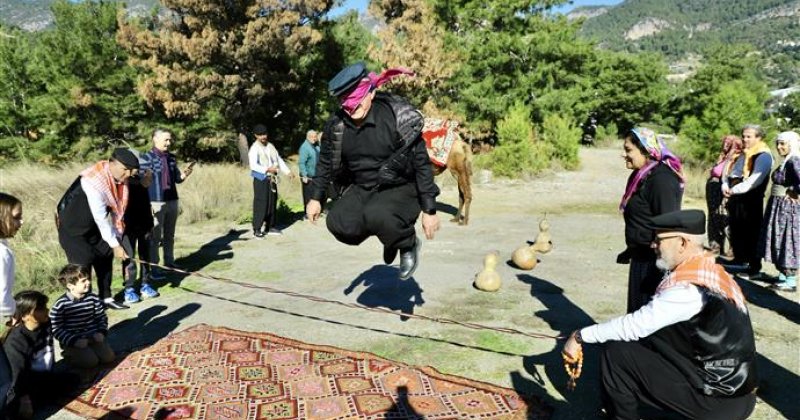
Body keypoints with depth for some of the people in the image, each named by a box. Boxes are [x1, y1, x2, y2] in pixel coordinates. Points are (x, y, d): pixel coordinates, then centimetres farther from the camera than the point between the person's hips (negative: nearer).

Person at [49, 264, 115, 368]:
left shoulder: (93, 298, 0)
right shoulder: (60, 305, -13)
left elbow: (102, 317, 11)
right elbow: (56, 329, -11)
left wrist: (101, 332, -6)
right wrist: (74, 341, -21)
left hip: (93, 337, 4)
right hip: (72, 341, -4)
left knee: (109, 357, -11)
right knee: (91, 361, -20)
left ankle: (90, 351, 16)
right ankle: (69, 355, 9)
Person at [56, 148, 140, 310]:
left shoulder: (119, 179, -9)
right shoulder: (95, 182, -33)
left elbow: (117, 210, -4)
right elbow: (101, 219, -29)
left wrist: (117, 239, -5)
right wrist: (115, 245, -22)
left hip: (92, 227, 8)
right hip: (72, 228, -8)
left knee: (106, 255, 11)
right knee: (82, 263, -12)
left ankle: (105, 297, 23)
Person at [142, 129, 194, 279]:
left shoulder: (171, 157, 9)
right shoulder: (147, 158, -8)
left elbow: (177, 179, 15)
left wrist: (184, 174, -7)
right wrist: (147, 204, -16)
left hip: (172, 201, 6)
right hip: (156, 203, -6)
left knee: (169, 235, 15)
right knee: (155, 237, -1)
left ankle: (169, 262, 28)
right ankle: (153, 268, 5)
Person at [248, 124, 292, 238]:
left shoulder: (270, 146, 13)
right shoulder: (254, 148, -9)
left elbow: (279, 159, 18)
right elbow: (253, 165, -18)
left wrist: (287, 171, 8)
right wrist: (267, 169, -28)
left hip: (272, 179, 7)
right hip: (261, 179, -7)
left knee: (272, 202, 11)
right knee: (261, 204, -9)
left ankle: (270, 227, 21)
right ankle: (257, 229, -3)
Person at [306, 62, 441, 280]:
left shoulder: (398, 117, -19)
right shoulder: (337, 124, -5)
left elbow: (422, 163, -15)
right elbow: (326, 162, 12)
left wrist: (429, 210, -15)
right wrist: (316, 197, 10)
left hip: (401, 189, -5)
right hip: (362, 189, 6)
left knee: (375, 216, -36)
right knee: (338, 224, -21)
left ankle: (408, 244, -1)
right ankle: (390, 234, 9)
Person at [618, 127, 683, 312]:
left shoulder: (661, 179, -20)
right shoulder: (641, 175, 10)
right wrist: (631, 250, 26)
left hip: (655, 260, -9)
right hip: (642, 257, 9)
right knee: (638, 309, 17)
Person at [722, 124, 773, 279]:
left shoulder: (763, 156, -9)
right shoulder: (743, 155, 17)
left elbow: (755, 180, -20)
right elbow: (733, 172, 15)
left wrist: (735, 190, -21)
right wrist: (725, 185, -5)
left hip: (751, 201, -8)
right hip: (737, 199, 8)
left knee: (751, 235, -3)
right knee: (736, 231, 14)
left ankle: (754, 268, 3)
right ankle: (740, 260, 27)